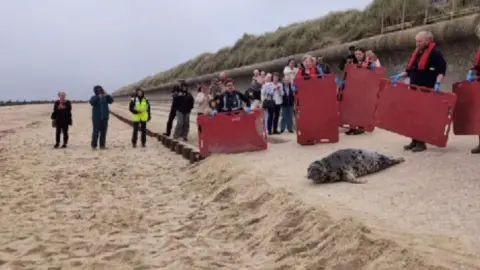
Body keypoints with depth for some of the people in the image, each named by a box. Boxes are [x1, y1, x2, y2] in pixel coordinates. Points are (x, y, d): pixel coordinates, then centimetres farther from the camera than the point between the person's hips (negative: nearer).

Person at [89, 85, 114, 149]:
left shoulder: (105, 97, 10)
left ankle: (102, 145, 12)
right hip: (97, 118, -4)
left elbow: (111, 101, -5)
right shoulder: (94, 97, 2)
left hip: (104, 117, 4)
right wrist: (98, 97, -25)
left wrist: (107, 95, -17)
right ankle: (94, 145, -4)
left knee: (103, 131, 5)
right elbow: (92, 102, -18)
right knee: (96, 131, -8)